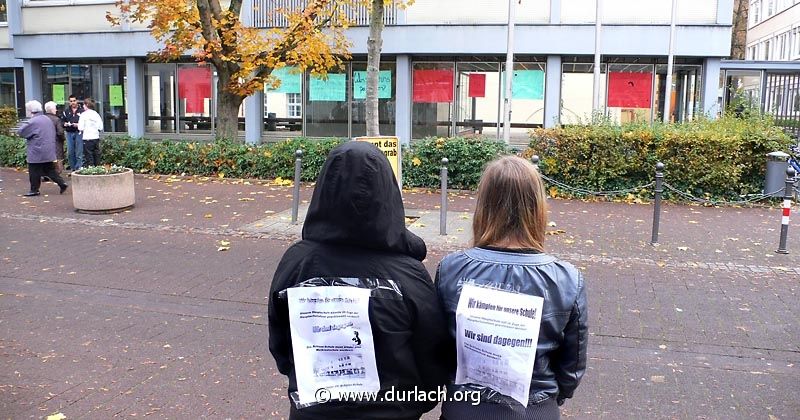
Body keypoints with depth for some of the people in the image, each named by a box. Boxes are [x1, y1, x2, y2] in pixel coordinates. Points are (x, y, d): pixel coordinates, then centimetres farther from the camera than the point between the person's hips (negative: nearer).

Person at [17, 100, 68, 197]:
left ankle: (34, 190, 9)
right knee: (50, 170, 13)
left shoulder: (32, 122, -16)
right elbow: (53, 133, 20)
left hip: (37, 153, -8)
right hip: (49, 152, 8)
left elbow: (20, 132, -10)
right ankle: (62, 183, 3)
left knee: (34, 172, 3)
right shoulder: (48, 120, 10)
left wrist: (23, 124, 7)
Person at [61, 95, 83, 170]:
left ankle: (78, 169, -1)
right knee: (70, 153, 6)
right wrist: (65, 124, -6)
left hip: (78, 133, -4)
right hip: (69, 133, 4)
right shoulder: (66, 111, 14)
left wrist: (78, 125, -17)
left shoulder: (82, 111, 1)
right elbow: (62, 122, 15)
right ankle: (72, 168, 15)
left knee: (79, 153, -5)